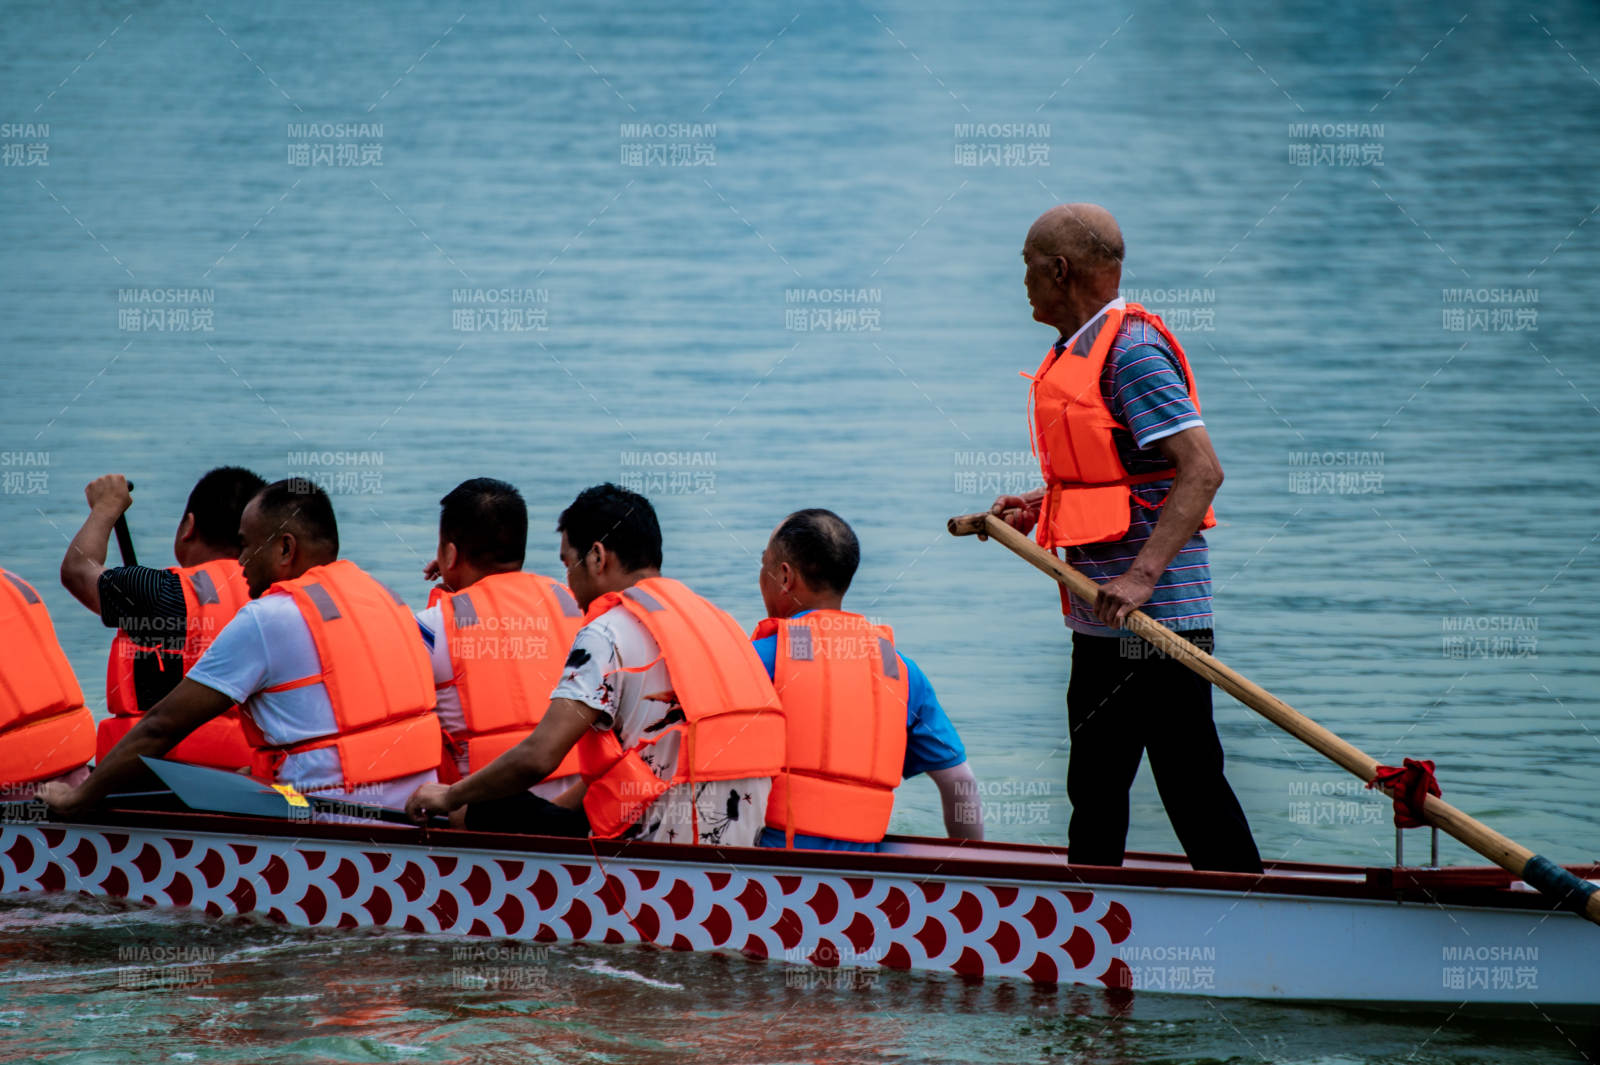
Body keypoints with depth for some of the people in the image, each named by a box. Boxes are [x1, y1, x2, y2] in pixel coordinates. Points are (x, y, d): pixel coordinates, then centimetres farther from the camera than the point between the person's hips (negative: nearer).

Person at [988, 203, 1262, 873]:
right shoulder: (1080, 352, 16)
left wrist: (1142, 575, -30)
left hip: (1156, 616, -10)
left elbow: (1201, 470, -23)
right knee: (1095, 789, 15)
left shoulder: (1132, 350, -15)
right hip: (1101, 619, 10)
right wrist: (1040, 509, 12)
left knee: (1190, 782, -8)